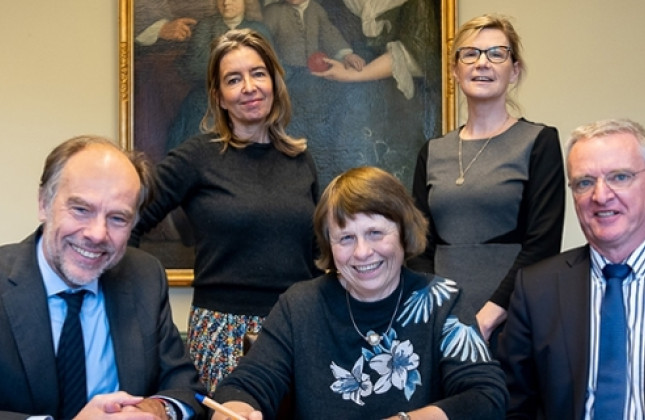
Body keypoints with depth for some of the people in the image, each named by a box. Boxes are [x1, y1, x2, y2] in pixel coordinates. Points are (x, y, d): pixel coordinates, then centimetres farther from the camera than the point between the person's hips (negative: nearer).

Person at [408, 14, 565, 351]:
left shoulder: (539, 142, -2)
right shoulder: (432, 153, 9)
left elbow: (542, 245, -9)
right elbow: (421, 246, 6)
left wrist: (487, 317, -15)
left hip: (508, 321, -3)